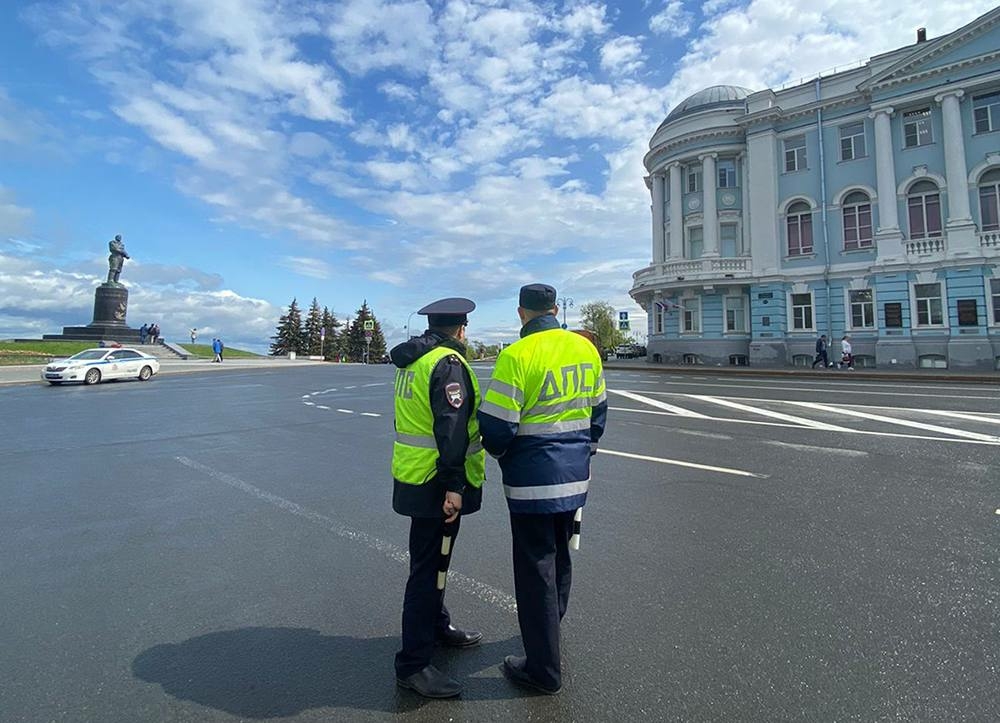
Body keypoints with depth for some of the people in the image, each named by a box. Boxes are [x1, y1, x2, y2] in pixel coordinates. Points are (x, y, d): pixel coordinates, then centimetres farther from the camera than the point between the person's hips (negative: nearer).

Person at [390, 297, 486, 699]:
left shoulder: (413, 361, 12)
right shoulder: (448, 364, -17)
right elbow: (451, 429, -24)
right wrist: (454, 486, -24)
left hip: (414, 477, 10)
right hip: (436, 484, -10)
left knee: (433, 560, 23)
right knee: (427, 568, 0)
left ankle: (437, 626, 42)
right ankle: (412, 664, 12)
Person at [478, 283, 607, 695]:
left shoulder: (517, 355, -19)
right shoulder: (585, 349, 2)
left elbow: (495, 425, -19)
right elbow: (598, 410, 12)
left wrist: (501, 452, 3)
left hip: (533, 479, -7)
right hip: (575, 475, 7)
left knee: (535, 568, 7)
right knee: (560, 556, 24)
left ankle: (544, 670, 21)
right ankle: (550, 628, 47)